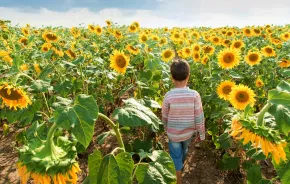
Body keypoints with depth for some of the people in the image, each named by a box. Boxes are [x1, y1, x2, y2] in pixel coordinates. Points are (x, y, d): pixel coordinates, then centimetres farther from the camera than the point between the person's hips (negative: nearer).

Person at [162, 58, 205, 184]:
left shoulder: (168, 96, -24)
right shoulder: (194, 95, -23)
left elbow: (165, 117, -10)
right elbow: (199, 117, -15)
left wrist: (166, 128, 11)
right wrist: (201, 133, 1)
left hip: (173, 133, -3)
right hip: (188, 132, 3)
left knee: (176, 156, 17)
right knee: (184, 151, 31)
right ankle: (181, 165, 60)